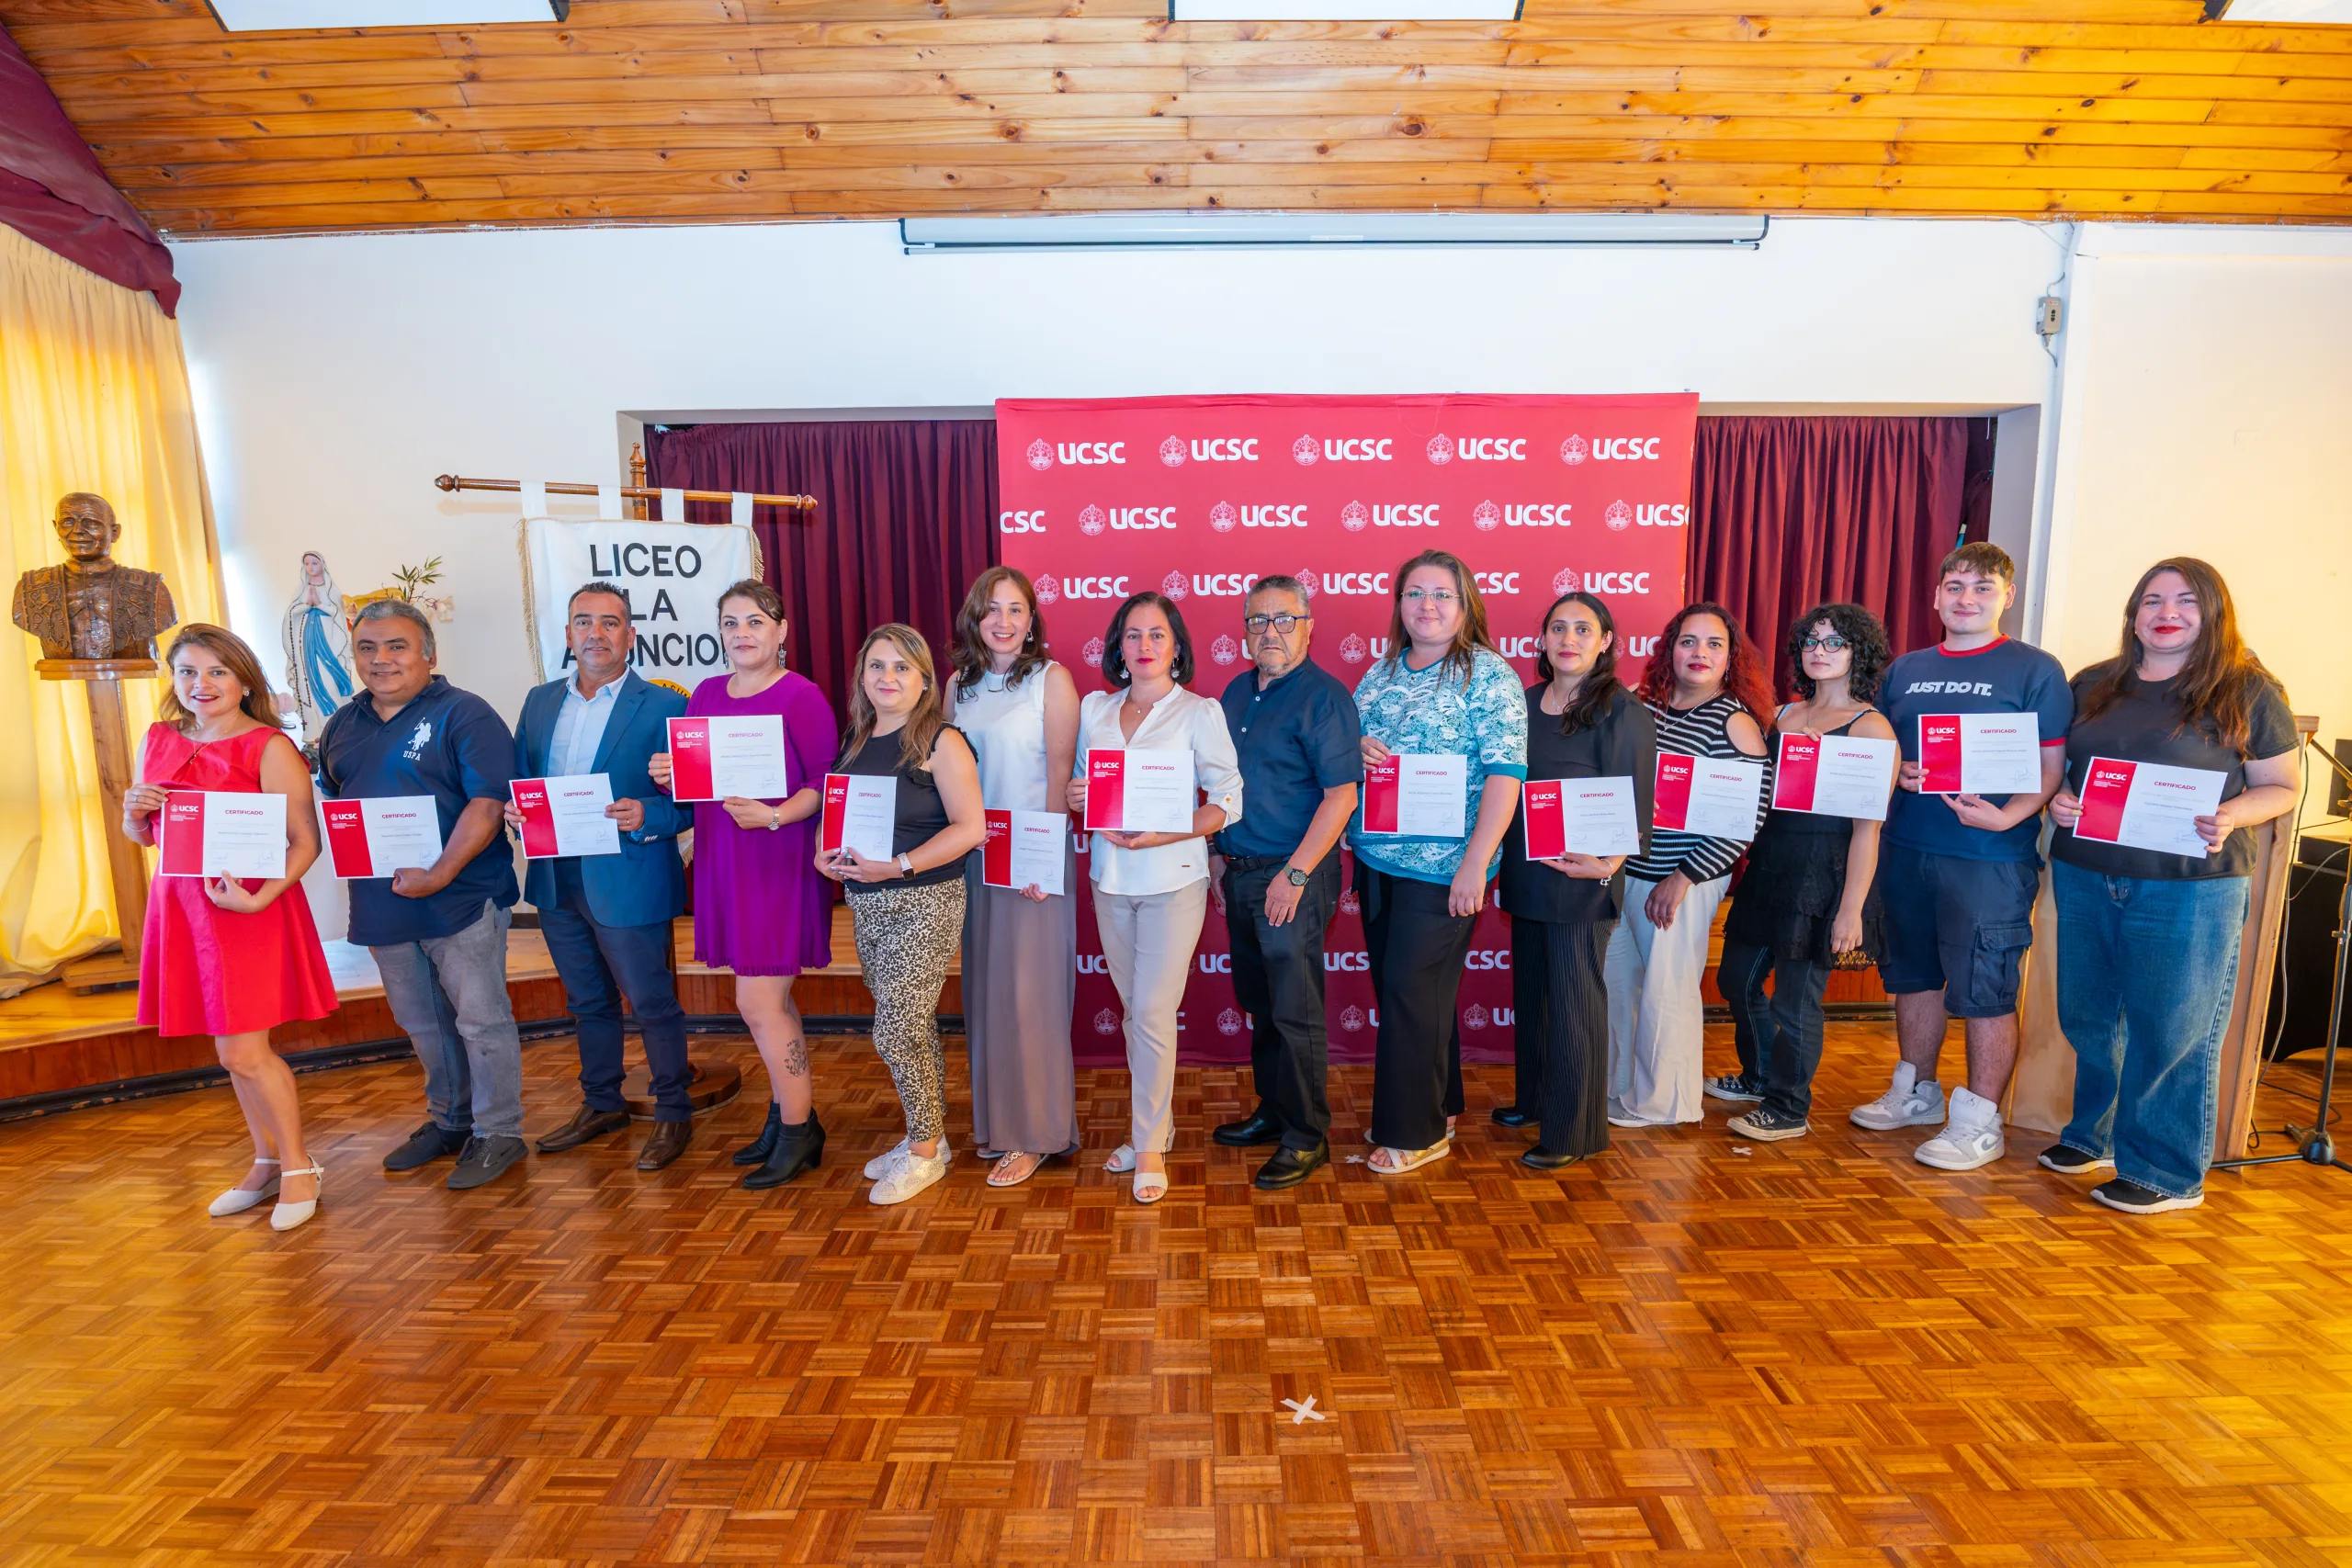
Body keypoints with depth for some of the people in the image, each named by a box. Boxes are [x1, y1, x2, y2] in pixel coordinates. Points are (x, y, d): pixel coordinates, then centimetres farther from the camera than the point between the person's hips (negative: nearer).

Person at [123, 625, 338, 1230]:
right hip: (181, 907, 6)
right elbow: (140, 835, 18)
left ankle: (298, 1165, 15)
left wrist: (258, 900, -27)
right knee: (233, 1051, 14)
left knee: (244, 1053, -4)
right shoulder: (159, 741, 9)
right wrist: (134, 811, -4)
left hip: (249, 907, -6)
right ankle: (268, 1160, 29)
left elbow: (306, 842, -16)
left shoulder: (270, 749, -11)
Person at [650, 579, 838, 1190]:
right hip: (724, 862, 7)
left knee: (758, 1003, -4)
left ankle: (799, 1133, 12)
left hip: (781, 864, -7)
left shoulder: (801, 696, -10)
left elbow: (826, 783, -13)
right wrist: (669, 775, -3)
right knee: (772, 999, 15)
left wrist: (775, 816, -27)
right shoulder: (706, 695, 11)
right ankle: (788, 1115, 29)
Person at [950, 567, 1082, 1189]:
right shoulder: (960, 684, 11)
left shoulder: (1051, 679, -5)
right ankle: (995, 1120, 26)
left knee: (1028, 992, -1)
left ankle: (1034, 1134, 12)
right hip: (973, 855, 6)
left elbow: (1060, 773, -10)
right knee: (983, 988, 11)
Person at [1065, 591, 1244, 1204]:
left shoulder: (1199, 712, -4)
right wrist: (1076, 798, -8)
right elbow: (1079, 785, 16)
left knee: (1152, 1012, -4)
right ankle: (1153, 1124, 28)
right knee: (1135, 1009, 12)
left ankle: (1150, 1148, 10)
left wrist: (1158, 835, -19)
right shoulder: (1094, 708, 9)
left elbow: (1228, 802, -8)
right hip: (1110, 878, 4)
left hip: (1173, 880, -4)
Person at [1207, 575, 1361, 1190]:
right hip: (1239, 873, 8)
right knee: (1259, 1005, 16)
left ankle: (1306, 1137, 13)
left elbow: (1341, 794, -17)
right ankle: (1273, 1112, 32)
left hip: (1294, 876, -7)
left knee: (1294, 1012, -1)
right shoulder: (1236, 693, 13)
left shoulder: (1323, 696, -11)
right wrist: (1216, 853, 14)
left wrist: (1294, 875, -19)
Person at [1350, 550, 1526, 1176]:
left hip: (1442, 866, -6)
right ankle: (1436, 1107, 33)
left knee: (1411, 990, -1)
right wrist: (1356, 749, -7)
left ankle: (1416, 1131, 16)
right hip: (1376, 859, 6)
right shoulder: (1381, 672, 10)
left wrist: (1475, 865, -22)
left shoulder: (1488, 675, -9)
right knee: (1397, 987, 14)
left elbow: (1505, 772, -16)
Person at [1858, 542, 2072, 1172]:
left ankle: (1980, 1121, 11)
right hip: (1905, 849, 5)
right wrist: (1895, 772, -4)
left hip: (1990, 859, -5)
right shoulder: (1904, 670, 12)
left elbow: (2052, 766, -6)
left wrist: (2005, 816, -22)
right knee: (1914, 975, 15)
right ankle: (1917, 1092, 31)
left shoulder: (2036, 671, -1)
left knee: (1985, 991, -2)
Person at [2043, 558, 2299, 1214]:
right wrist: (2056, 799, -5)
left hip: (2190, 885, -4)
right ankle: (2095, 1135, 33)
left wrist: (2230, 818, -19)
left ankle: (2167, 1172, 16)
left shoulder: (2248, 692, -1)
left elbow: (2282, 786, 1)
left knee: (2173, 1029, 2)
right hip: (2085, 875, 4)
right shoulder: (2093, 686, 10)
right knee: (2088, 1016, 14)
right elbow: (2055, 763, 16)